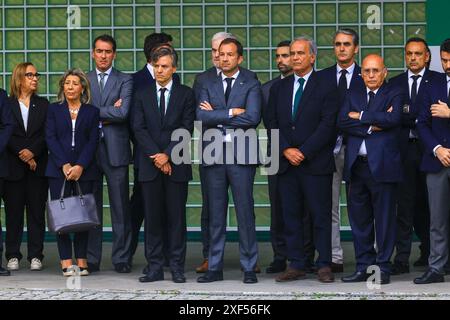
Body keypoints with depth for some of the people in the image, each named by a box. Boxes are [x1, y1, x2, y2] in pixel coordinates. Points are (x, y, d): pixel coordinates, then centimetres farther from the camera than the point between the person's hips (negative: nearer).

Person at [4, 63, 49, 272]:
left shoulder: (43, 105, 12)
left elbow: (46, 134, 2)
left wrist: (33, 152, -13)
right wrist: (22, 154, -12)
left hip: (38, 165, 2)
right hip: (13, 167, -1)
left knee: (37, 211, 0)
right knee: (13, 211, 0)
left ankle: (35, 256, 3)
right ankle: (13, 256, 6)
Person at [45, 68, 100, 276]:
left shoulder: (92, 111, 9)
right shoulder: (54, 109, 10)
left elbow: (93, 141, 1)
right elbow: (50, 138, 1)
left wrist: (80, 166, -11)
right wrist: (64, 165, -10)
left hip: (84, 170, 0)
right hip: (58, 169, 0)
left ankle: (82, 260, 3)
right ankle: (66, 261, -3)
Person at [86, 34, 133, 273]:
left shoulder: (125, 81, 4)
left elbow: (123, 113, -11)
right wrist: (109, 113, -9)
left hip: (115, 149, -2)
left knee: (120, 207, 0)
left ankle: (121, 258, 5)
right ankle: (91, 259, 10)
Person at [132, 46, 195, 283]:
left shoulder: (185, 94, 5)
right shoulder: (141, 94, 9)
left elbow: (186, 129, -2)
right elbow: (139, 128, 1)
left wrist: (167, 155, -11)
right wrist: (156, 156, -9)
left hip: (176, 165, -1)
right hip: (150, 165, 1)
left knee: (176, 217, 1)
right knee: (153, 217, 3)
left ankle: (177, 267, 6)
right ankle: (154, 267, 6)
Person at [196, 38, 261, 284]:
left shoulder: (251, 85, 4)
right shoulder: (208, 86, 14)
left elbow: (253, 118, -12)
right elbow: (202, 117, -2)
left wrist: (216, 116, -6)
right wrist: (231, 112, -10)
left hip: (241, 154, -3)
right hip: (214, 154, 3)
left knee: (245, 213, -2)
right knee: (215, 215, 6)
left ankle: (249, 268, 4)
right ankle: (214, 268, 12)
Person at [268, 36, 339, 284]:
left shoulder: (325, 87, -1)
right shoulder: (278, 89, 14)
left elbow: (327, 126, -8)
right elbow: (273, 124, 9)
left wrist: (303, 152, -13)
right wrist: (286, 150, -7)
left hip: (316, 163, -4)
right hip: (286, 163, 4)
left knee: (321, 215, -1)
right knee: (291, 215, 5)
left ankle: (324, 265, 5)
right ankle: (296, 265, 11)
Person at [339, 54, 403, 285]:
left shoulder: (393, 95, 5)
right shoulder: (353, 95, 17)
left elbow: (393, 119, -15)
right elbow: (342, 122, 1)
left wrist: (361, 116, -7)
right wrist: (371, 126, -10)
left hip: (382, 165, -4)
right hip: (356, 165, 4)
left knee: (384, 218, -1)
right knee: (359, 218, 7)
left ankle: (383, 267, 6)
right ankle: (363, 266, 15)